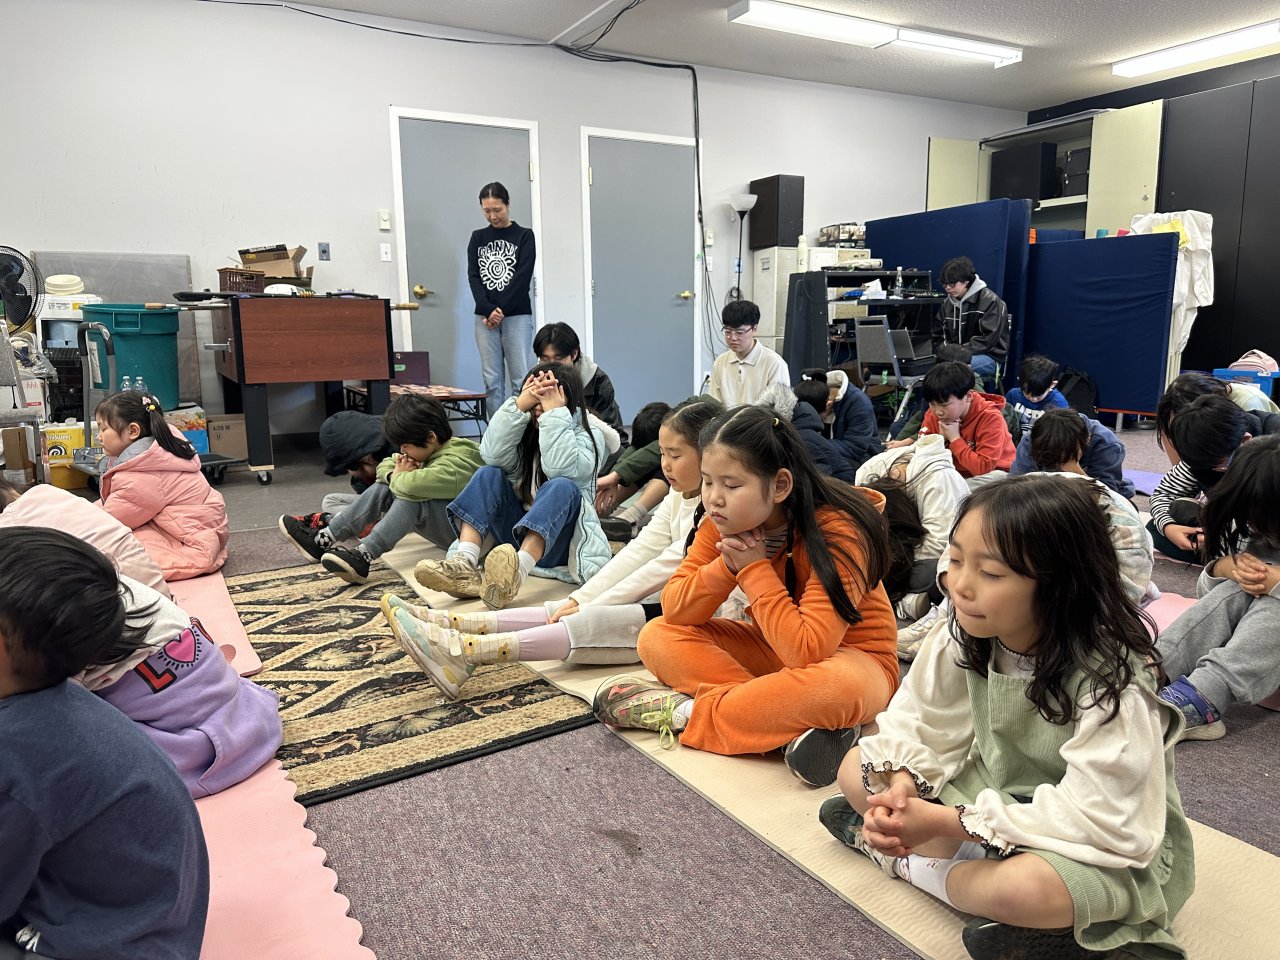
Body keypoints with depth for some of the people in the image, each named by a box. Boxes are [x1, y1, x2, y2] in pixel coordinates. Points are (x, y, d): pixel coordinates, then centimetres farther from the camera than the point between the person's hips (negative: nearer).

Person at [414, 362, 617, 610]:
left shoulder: (588, 433, -1)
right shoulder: (525, 430, 9)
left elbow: (563, 468, -24)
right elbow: (493, 455, -13)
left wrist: (555, 413, -23)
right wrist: (519, 404, -19)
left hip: (558, 541, -4)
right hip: (520, 533, 4)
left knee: (561, 487, -33)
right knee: (488, 475, -17)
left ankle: (516, 574, -55)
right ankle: (465, 564, -38)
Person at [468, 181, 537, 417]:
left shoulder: (524, 236, 4)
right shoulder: (478, 238, 13)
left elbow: (523, 277, -6)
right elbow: (473, 276, 4)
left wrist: (501, 310, -13)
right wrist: (489, 310, -11)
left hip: (517, 315, -3)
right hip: (485, 317, 3)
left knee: (520, 379, -6)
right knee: (492, 380, 1)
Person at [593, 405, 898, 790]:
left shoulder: (836, 530, -27)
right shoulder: (726, 523, -10)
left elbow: (807, 651, -33)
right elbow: (675, 611, -11)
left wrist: (754, 569, -28)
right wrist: (726, 566, -27)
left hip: (852, 659, -6)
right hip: (778, 650, 6)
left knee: (836, 687, -41)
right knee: (658, 635, -10)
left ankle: (686, 712, -22)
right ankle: (793, 726, -23)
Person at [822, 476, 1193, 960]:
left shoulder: (1109, 678, -29)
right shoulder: (961, 639, -13)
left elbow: (1094, 818, -31)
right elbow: (919, 723, -4)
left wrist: (949, 822, -33)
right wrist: (901, 787, -26)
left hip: (1107, 850, -4)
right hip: (996, 791, 5)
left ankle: (905, 862, -9)